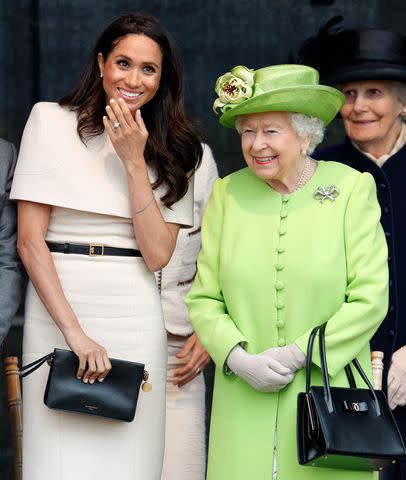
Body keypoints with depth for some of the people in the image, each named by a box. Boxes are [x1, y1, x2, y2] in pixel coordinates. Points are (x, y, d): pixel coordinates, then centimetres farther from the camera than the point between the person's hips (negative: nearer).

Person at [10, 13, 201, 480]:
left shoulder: (174, 150, 10)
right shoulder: (52, 121, 1)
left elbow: (157, 253, -2)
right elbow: (30, 240, -5)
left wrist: (134, 161, -7)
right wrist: (74, 332, -13)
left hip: (136, 321, 3)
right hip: (57, 312, -2)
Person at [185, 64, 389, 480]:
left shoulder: (352, 188, -3)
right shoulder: (227, 193, 4)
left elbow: (369, 299, -7)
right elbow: (203, 299, 4)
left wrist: (297, 355, -13)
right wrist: (240, 359, -11)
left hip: (329, 389, -2)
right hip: (246, 400, 2)